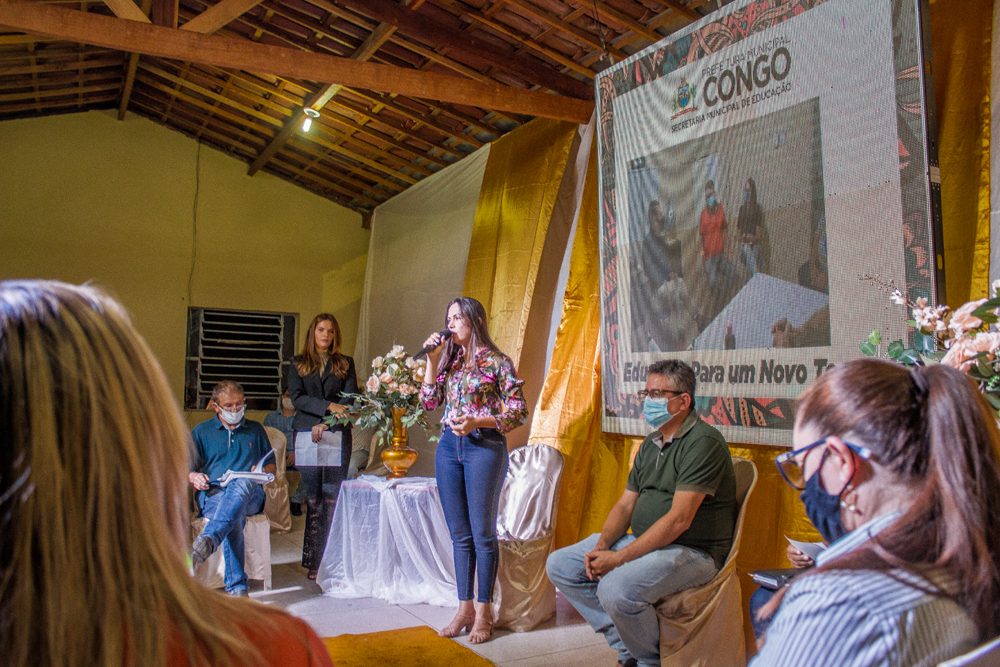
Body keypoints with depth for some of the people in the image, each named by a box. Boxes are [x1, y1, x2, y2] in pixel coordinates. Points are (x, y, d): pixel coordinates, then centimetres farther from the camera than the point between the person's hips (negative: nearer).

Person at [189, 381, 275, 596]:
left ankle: (209, 539, -61)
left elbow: (272, 466, 24)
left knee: (242, 484, -40)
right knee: (236, 515, -38)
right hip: (213, 494, 0)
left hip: (251, 495, 0)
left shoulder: (256, 430, 24)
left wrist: (262, 470, 0)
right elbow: (187, 469, 15)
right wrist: (194, 477, -9)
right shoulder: (201, 432, 20)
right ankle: (236, 586, -42)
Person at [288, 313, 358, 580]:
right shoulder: (297, 364, 15)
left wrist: (326, 423, -10)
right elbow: (297, 397, 1)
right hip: (307, 437, 1)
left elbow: (350, 399, 3)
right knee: (313, 500, -1)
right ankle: (314, 561, 5)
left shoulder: (345, 364, 14)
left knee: (333, 497, -4)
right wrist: (330, 406, -12)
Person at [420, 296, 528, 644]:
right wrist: (432, 360, 1)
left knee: (482, 533, 1)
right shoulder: (448, 360, 14)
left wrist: (477, 422, -17)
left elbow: (518, 412, -6)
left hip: (484, 446, -6)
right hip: (449, 446, 6)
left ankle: (483, 611, 13)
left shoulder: (497, 362, -3)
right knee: (460, 534, 10)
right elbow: (429, 401, 8)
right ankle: (464, 608, 20)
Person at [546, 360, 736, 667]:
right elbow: (626, 504, 14)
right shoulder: (651, 443, 14)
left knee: (617, 589, -33)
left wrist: (619, 558, -22)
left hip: (693, 552, -9)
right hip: (644, 542, 9)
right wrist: (601, 546, -6)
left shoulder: (704, 442, -16)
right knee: (560, 565, 1)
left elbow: (679, 519, -23)